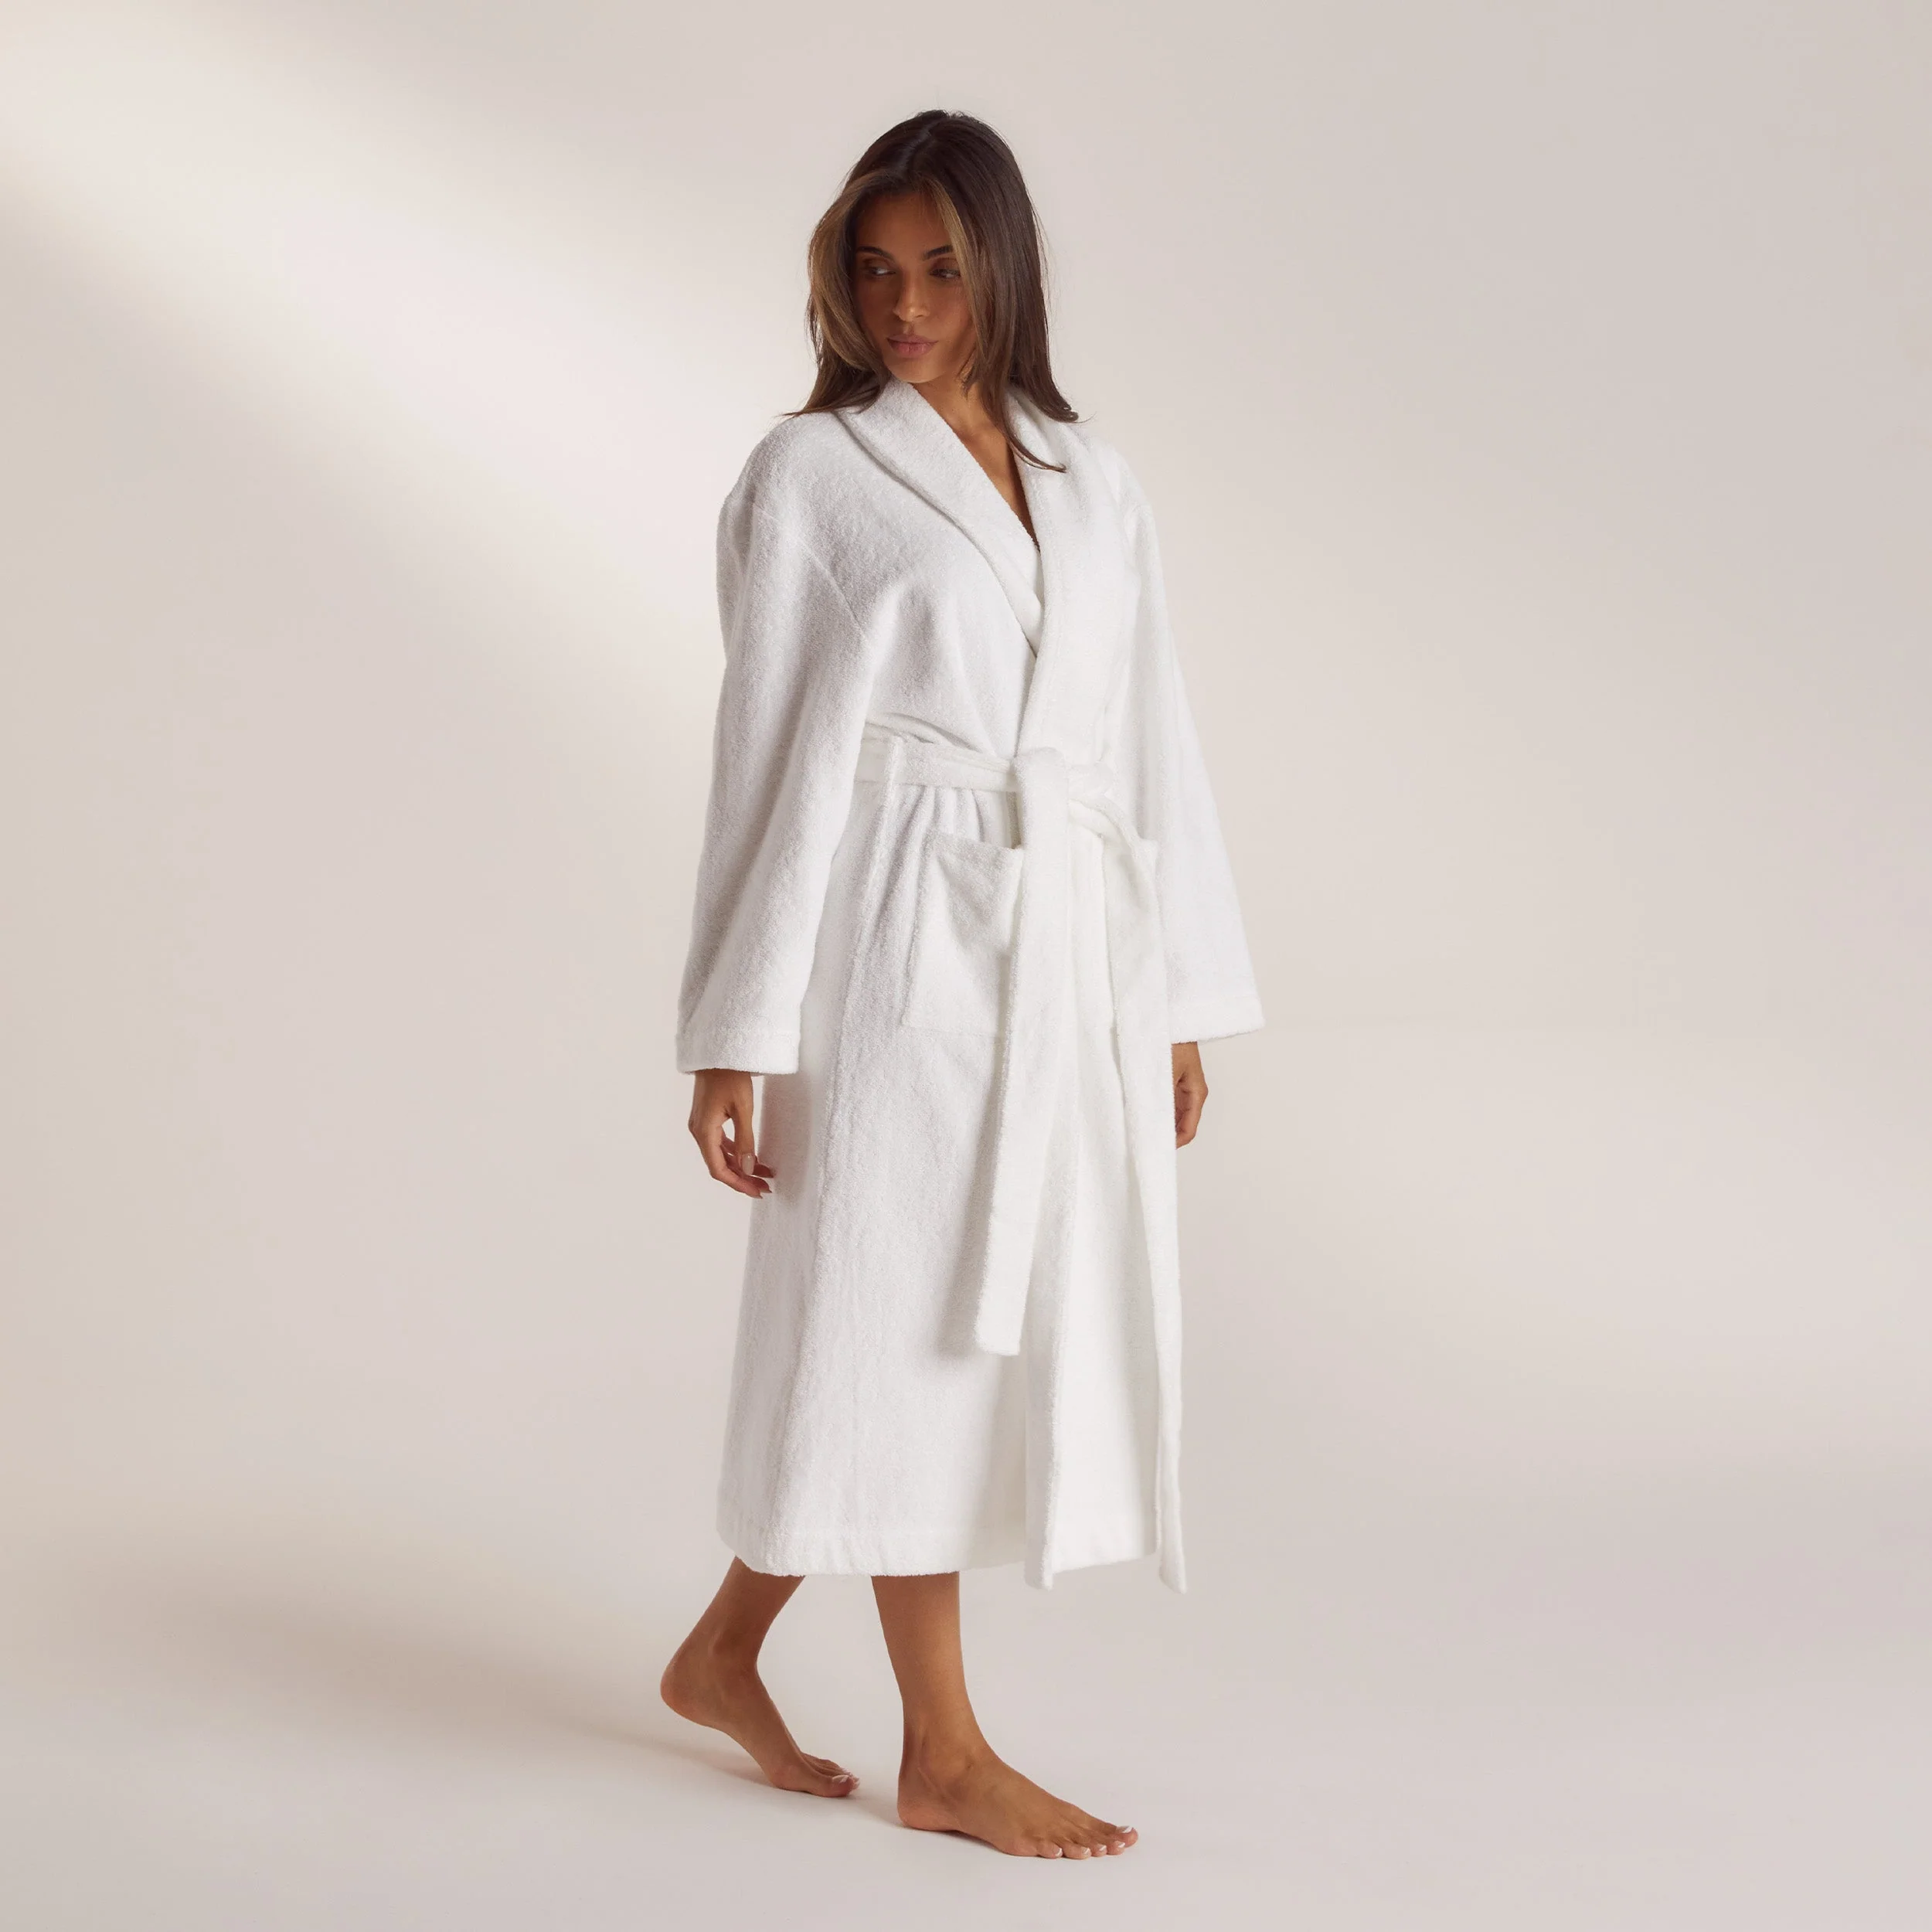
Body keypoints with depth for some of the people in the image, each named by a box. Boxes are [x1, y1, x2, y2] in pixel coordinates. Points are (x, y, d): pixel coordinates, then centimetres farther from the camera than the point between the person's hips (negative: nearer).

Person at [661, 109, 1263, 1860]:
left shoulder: (1092, 483, 14)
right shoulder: (811, 477, 0)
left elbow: (1151, 740, 14)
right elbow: (775, 757, -4)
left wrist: (1183, 999, 10)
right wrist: (738, 1037, -8)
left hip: (1069, 960, 6)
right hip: (906, 946, -6)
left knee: (1023, 1319, 9)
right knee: (912, 1322, 0)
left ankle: (726, 1652, 25)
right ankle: (945, 1754, 13)